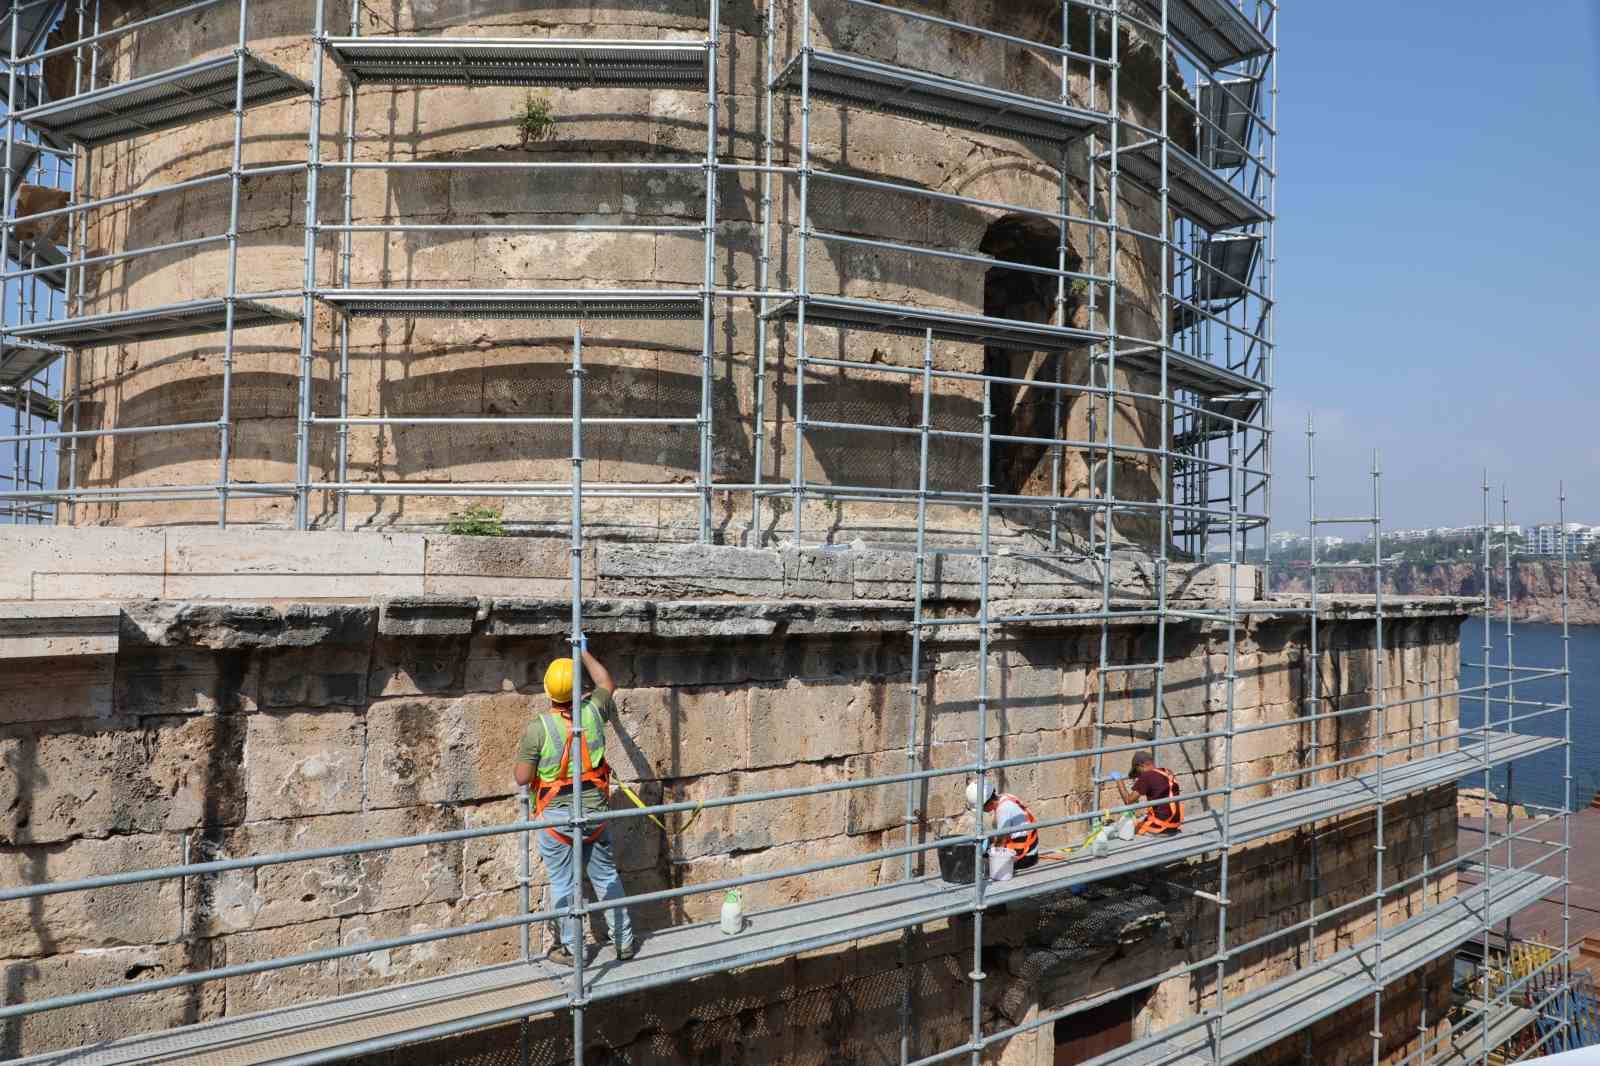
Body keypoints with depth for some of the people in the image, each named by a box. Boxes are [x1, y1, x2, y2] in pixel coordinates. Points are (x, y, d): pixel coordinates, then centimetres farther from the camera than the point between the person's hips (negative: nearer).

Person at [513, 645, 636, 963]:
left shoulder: (537, 729, -17)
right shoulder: (592, 712, -7)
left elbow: (522, 777, -12)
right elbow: (607, 684, 14)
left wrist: (519, 757, 8)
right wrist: (584, 653, 23)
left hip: (556, 816, -3)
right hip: (594, 811, 3)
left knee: (564, 884, 11)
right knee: (607, 877, 15)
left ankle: (572, 948, 22)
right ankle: (624, 941, 24)